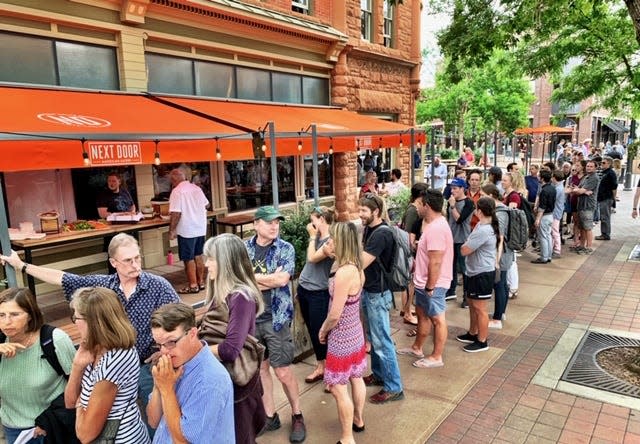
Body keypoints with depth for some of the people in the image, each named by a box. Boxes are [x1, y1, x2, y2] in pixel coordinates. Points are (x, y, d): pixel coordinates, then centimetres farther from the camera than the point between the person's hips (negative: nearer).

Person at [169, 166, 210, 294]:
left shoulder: (177, 191, -14)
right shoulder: (197, 188, 6)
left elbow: (176, 214, -20)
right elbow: (206, 205, 16)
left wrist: (171, 231, -13)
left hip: (186, 231, -7)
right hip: (200, 228, 7)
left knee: (189, 259, 3)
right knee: (198, 256, 16)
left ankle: (193, 285, 9)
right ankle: (201, 282, 23)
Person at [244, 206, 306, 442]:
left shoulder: (286, 249, -7)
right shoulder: (243, 247, 2)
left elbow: (282, 279, -20)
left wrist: (252, 277, -11)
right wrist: (270, 279, -15)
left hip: (276, 318, -3)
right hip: (250, 317, 3)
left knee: (283, 372, 3)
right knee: (260, 368, 14)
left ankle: (297, 416, 25)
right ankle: (270, 416, 32)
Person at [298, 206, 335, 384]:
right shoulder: (317, 238, 8)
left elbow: (313, 258, -24)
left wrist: (313, 237, -13)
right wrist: (300, 284, 11)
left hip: (319, 293, -8)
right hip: (304, 289, 8)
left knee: (318, 332, 2)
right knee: (312, 330, 16)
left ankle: (324, 367, 19)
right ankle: (321, 365, 31)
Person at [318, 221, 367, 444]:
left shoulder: (344, 272, -30)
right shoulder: (357, 268, -2)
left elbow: (335, 315, -24)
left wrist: (323, 330, -7)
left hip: (342, 338, -9)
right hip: (355, 333, 9)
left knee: (338, 388, 5)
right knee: (356, 378, 23)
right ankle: (358, 421, 43)